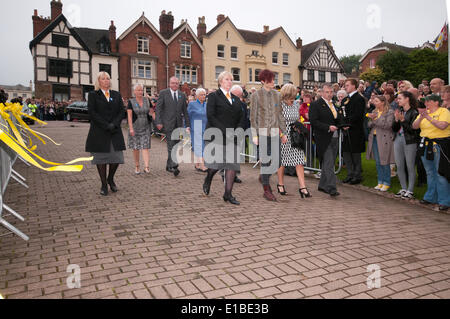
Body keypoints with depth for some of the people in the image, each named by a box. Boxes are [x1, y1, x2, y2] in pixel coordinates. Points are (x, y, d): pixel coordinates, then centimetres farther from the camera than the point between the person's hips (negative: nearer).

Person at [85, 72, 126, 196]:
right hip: (99, 132, -2)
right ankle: (104, 184, 15)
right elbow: (92, 113, -6)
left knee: (117, 157, -2)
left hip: (115, 131, 3)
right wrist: (106, 125, -14)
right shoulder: (93, 95, 4)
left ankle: (110, 179, 24)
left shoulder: (117, 95, 14)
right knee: (101, 158, 2)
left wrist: (114, 124, -10)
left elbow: (121, 111, 6)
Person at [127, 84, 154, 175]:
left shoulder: (147, 101, 6)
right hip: (135, 127, -1)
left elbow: (151, 113, 11)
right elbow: (129, 116, -7)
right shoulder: (131, 101, -2)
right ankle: (137, 166, 19)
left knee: (145, 147, -7)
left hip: (146, 127, 1)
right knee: (136, 148, 6)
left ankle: (147, 167, -14)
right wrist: (131, 128, -15)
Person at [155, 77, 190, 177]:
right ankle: (173, 166, -13)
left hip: (178, 124, 4)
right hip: (168, 123, -4)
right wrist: (159, 122, -12)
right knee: (171, 145, -12)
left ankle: (169, 165, 20)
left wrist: (188, 125, 8)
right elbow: (158, 108, -3)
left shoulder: (182, 95, 12)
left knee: (175, 145, 7)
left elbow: (185, 111, 13)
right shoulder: (163, 93, 1)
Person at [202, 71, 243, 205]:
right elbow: (211, 116, -10)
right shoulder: (213, 96, 1)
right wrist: (224, 131, -16)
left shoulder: (235, 99, 18)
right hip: (216, 135, -5)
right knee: (217, 162, -7)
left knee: (233, 163, -3)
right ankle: (207, 180, 27)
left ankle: (228, 194, 3)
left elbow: (240, 117, 18)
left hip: (232, 136, 5)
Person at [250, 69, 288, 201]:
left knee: (276, 161, 1)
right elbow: (253, 116, -2)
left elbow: (280, 115, 15)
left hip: (275, 131, 4)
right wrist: (254, 135, -8)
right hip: (262, 131, -4)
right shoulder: (256, 95, -1)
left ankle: (264, 177, 32)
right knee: (266, 160, -2)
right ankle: (266, 190, 10)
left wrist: (284, 132, 12)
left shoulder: (276, 94, 11)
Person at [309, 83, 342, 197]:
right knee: (328, 164, -11)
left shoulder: (334, 105, 19)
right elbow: (313, 121, -14)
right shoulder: (315, 105, -5)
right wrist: (328, 127, -20)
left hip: (334, 138, 8)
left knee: (328, 164, 12)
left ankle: (323, 185, 23)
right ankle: (331, 188, -10)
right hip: (324, 139, -8)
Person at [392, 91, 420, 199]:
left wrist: (402, 120, -18)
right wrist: (396, 119, -7)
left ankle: (410, 190, 8)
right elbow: (394, 129, 9)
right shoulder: (399, 111, 12)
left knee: (410, 166, 0)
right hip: (398, 140, 6)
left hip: (410, 141, -6)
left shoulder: (414, 112, -7)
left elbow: (412, 129, -14)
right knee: (399, 166, 9)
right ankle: (403, 188, 20)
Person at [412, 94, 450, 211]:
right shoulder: (424, 112, 14)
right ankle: (431, 197, 23)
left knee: (440, 173, -7)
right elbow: (414, 126, 5)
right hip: (426, 145, 6)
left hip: (440, 145, -6)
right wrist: (421, 117, -10)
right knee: (430, 173, 13)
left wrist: (428, 117, -18)